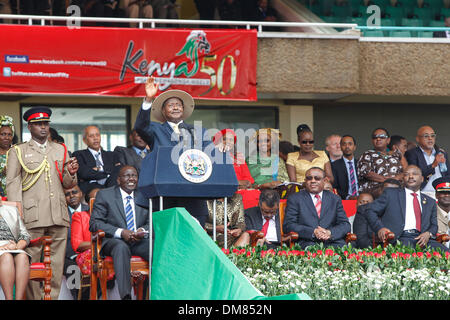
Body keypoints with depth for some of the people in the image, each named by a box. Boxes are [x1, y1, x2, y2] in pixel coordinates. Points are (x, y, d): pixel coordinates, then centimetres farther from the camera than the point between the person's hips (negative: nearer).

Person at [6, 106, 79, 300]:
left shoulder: (60, 150, 20)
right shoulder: (18, 152, 10)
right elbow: (12, 184, 3)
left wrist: (71, 174, -1)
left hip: (58, 216, 3)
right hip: (32, 217, -3)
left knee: (56, 264, 1)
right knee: (31, 263, -7)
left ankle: (52, 298, 5)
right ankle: (33, 298, -4)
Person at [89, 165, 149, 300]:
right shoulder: (104, 195, 7)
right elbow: (94, 223, -2)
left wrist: (143, 231, -10)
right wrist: (120, 232, -17)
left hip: (139, 241, 3)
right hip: (113, 241, -3)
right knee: (121, 247, -39)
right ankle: (125, 295, -51)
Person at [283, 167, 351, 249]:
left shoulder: (335, 199, 21)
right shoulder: (295, 199, 13)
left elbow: (345, 225, 11)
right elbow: (288, 226, 1)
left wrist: (330, 233, -13)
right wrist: (313, 232, -15)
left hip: (333, 243, 2)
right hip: (308, 243, -2)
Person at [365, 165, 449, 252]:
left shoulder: (430, 202, 26)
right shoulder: (391, 193, 16)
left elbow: (434, 225, 25)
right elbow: (370, 211, 13)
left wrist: (428, 233, -1)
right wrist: (380, 228, -6)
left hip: (421, 238, 4)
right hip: (400, 238, -4)